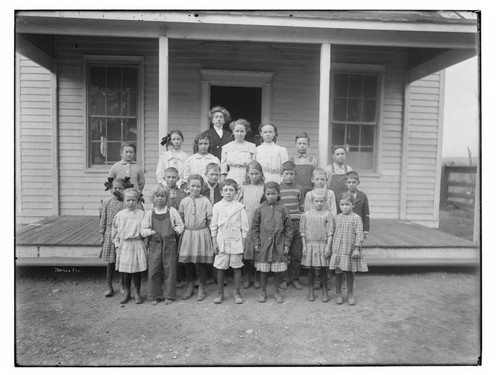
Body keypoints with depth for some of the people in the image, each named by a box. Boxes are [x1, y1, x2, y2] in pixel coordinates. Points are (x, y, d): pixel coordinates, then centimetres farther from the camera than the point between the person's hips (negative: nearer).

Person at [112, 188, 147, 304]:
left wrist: (145, 243, -4)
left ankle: (137, 293, 19)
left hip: (137, 244, -2)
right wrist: (117, 244, 6)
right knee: (126, 271, 9)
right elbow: (115, 230, 10)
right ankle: (127, 293, 25)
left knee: (137, 270, 3)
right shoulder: (120, 215, 3)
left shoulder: (141, 214, -2)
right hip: (124, 245, 2)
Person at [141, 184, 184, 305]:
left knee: (169, 269, 2)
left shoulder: (172, 211, 6)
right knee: (153, 270, 2)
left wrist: (175, 230, -8)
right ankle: (154, 296, 16)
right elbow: (143, 230, 6)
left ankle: (169, 295, 14)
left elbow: (180, 226, 9)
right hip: (154, 244, 1)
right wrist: (151, 232, -10)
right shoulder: (149, 213, 8)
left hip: (169, 243, -1)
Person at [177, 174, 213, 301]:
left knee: (202, 261, 4)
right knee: (188, 261, 9)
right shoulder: (184, 201, 5)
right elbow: (180, 218, 12)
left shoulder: (205, 201, -3)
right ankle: (190, 287, 26)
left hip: (202, 233, -2)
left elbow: (210, 219, -2)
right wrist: (184, 228, 4)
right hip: (187, 234, 3)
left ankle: (201, 288, 18)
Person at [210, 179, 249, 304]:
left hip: (236, 241, 0)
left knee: (236, 267, 5)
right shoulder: (217, 206, 2)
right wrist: (214, 242, 1)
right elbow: (213, 226, 5)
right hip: (222, 241, 1)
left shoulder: (240, 207, 0)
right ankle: (220, 292, 19)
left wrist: (243, 242, -1)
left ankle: (237, 292, 18)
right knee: (220, 267, 4)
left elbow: (244, 226, 2)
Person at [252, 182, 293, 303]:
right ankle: (263, 291, 25)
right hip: (264, 244, 0)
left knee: (278, 270, 8)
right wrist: (256, 243, 0)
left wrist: (287, 244, -2)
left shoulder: (282, 209, -2)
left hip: (279, 245, 0)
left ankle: (277, 291, 27)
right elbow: (255, 227, 4)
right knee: (263, 270, 8)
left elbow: (288, 228, 2)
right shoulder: (260, 209, 0)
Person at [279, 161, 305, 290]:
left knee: (296, 254, 5)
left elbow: (302, 207, 13)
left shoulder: (299, 189, 9)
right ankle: (283, 278, 17)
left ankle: (294, 278, 19)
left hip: (296, 224, 2)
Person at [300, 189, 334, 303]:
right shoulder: (306, 214, 2)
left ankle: (325, 291, 19)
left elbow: (330, 232, -2)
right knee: (310, 269, 7)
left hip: (322, 244, -1)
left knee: (322, 269, 3)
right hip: (310, 244, 1)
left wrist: (328, 246, -8)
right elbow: (303, 232, 5)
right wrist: (304, 246, 1)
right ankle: (310, 291, 21)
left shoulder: (327, 214, -1)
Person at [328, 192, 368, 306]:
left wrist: (357, 249, -12)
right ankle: (338, 293, 21)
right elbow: (332, 233, 11)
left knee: (350, 272, 8)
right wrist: (330, 248, 12)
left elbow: (359, 234, -7)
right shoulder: (336, 218, 6)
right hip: (337, 249, 2)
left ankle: (350, 294, 24)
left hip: (350, 249, -2)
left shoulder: (356, 218, -5)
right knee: (338, 272, 6)